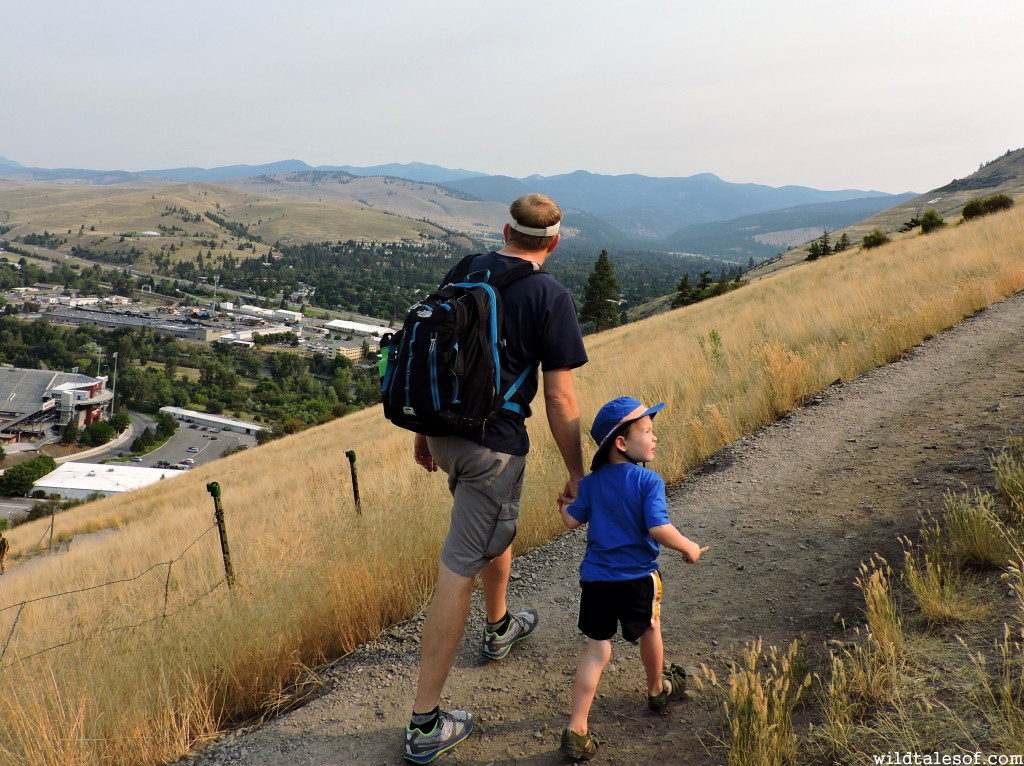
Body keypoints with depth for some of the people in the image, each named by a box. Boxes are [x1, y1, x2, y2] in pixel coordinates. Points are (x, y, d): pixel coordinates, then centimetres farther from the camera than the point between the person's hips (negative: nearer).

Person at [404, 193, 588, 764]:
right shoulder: (552, 297, -12)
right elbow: (560, 400, -12)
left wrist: (424, 431, 23)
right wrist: (577, 475, -2)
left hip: (443, 432, 7)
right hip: (494, 445, -7)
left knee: (500, 521, 32)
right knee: (458, 573, 0)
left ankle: (500, 628, 54)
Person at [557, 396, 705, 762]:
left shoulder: (591, 482, 1)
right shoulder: (649, 481, -14)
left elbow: (572, 521, 2)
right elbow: (658, 529, -23)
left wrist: (564, 506, 25)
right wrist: (688, 547, -7)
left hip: (595, 578, 3)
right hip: (637, 578, -3)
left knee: (596, 650, 8)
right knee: (649, 633, 25)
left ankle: (576, 731, 2)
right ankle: (657, 690, 50)